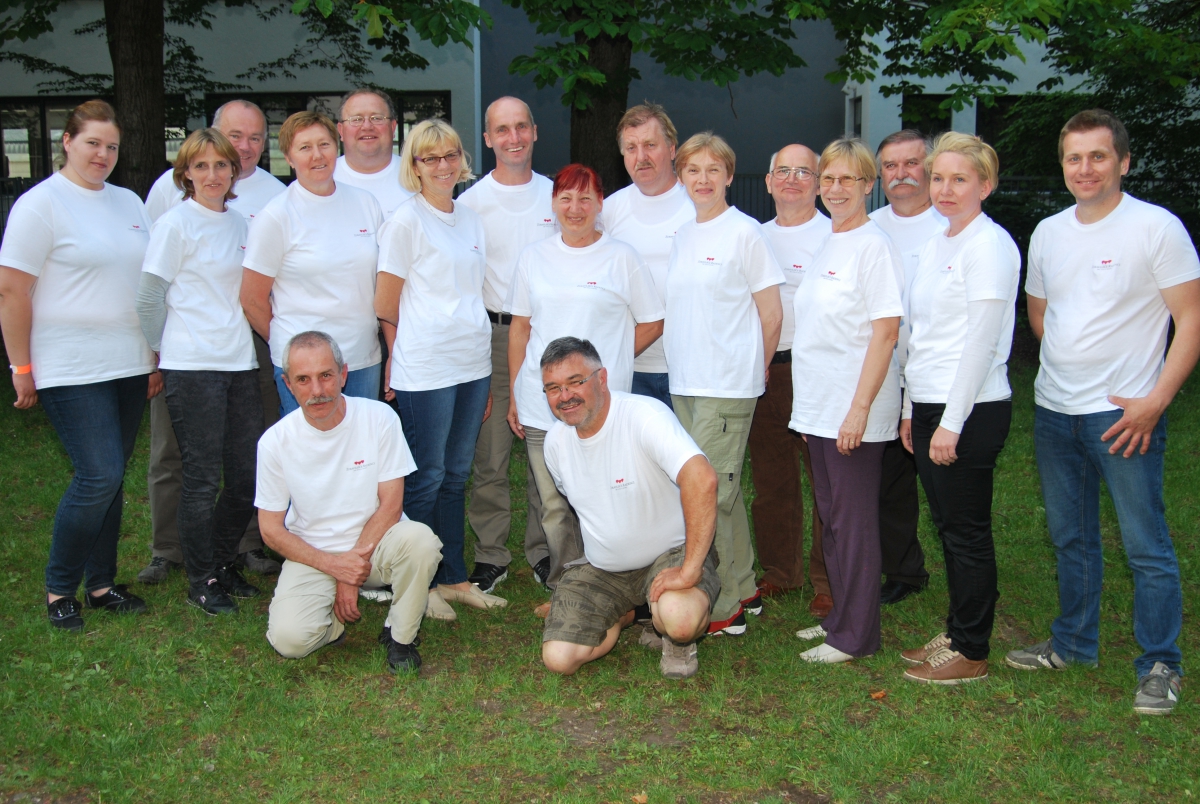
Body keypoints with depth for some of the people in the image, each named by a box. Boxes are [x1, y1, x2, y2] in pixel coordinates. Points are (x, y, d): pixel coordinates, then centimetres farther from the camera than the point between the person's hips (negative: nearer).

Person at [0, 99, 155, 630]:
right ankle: (59, 590, 5)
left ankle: (101, 583, 21)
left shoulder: (128, 202, 13)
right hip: (71, 370, -6)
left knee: (110, 478, 10)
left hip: (129, 366, 6)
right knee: (99, 476, -12)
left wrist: (156, 355, 15)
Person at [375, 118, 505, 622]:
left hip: (472, 364, 6)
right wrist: (401, 362, 0)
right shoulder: (407, 221, -7)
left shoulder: (471, 221, 14)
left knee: (456, 475, 13)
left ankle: (454, 578, 22)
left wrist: (486, 376, 15)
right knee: (426, 479, 0)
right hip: (426, 369, -6)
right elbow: (386, 307, -5)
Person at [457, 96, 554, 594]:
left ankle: (544, 549, 18)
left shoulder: (556, 196, 10)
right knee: (490, 453, 0)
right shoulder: (470, 202, 3)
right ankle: (490, 554, 11)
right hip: (492, 334, -1)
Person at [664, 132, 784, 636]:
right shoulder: (682, 236, 13)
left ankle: (723, 607, 3)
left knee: (708, 491, -7)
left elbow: (771, 316, -4)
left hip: (727, 386, -7)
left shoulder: (745, 233, -7)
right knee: (722, 490, 14)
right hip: (684, 383, 7)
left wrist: (752, 371, 5)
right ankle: (743, 589, 26)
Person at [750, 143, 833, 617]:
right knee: (771, 479, 13)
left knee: (826, 480, -3)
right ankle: (780, 572, 26)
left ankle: (828, 583, 8)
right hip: (761, 371, 6)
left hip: (815, 369, -6)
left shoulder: (833, 236, -3)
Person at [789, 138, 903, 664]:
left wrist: (860, 407, -21)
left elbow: (885, 331, -17)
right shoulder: (826, 245, 14)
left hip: (853, 411, -8)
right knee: (831, 519, 15)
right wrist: (807, 406, 16)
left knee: (853, 521, -1)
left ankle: (856, 635, 8)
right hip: (817, 407, 8)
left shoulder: (873, 245, -11)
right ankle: (840, 616, 27)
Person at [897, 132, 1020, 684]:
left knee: (967, 533, 0)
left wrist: (952, 422, -18)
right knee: (948, 526, 15)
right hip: (929, 406, 8)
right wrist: (911, 409, 16)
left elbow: (981, 341, -17)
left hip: (970, 411, -8)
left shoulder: (989, 245, -12)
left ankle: (971, 653, 10)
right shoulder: (935, 246, 14)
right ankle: (954, 635, 26)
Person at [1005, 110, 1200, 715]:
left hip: (1126, 415, -6)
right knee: (1070, 538, 17)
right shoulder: (1048, 233, 9)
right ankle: (1073, 644, 31)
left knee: (1146, 544, -1)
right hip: (1053, 410, 6)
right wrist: (1071, 361, 12)